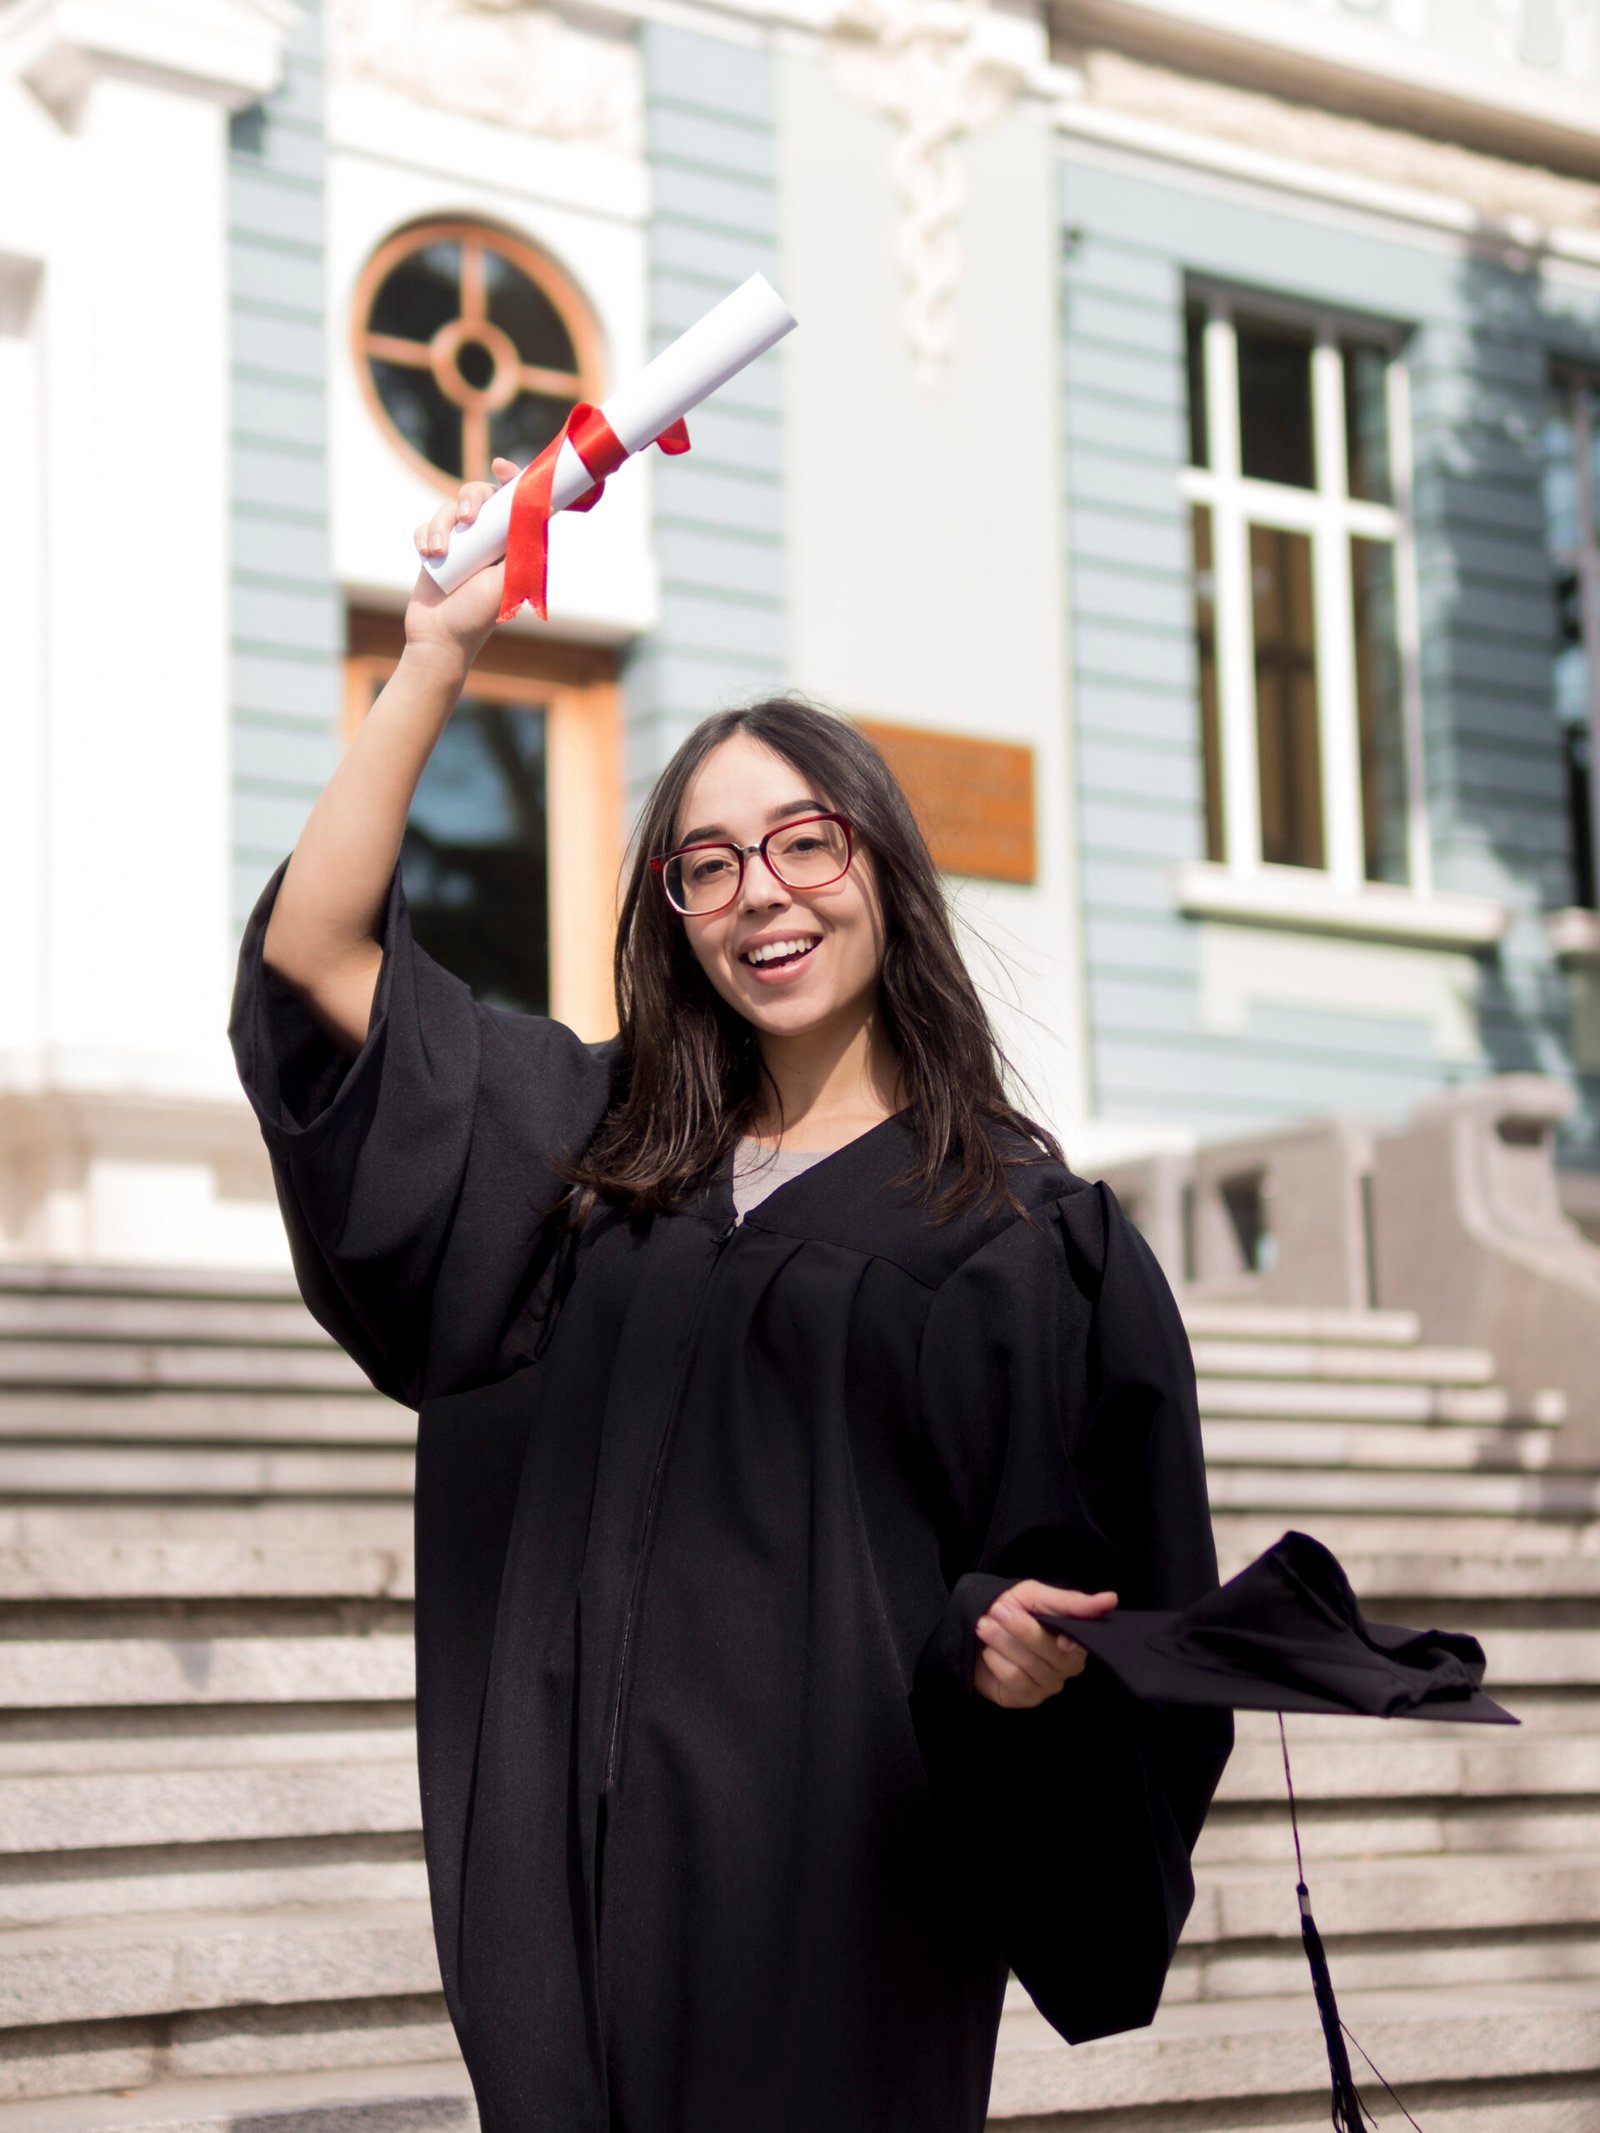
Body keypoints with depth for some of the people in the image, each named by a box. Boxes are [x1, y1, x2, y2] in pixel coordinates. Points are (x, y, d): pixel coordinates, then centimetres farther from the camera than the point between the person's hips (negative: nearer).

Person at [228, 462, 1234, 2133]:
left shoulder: (1032, 1228, 1)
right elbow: (313, 953, 9)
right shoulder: (591, 1147, 13)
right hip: (582, 1866, 4)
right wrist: (439, 653, 4)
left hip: (837, 1882, -3)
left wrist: (1020, 1643, -22)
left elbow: (1108, 1576, 1)